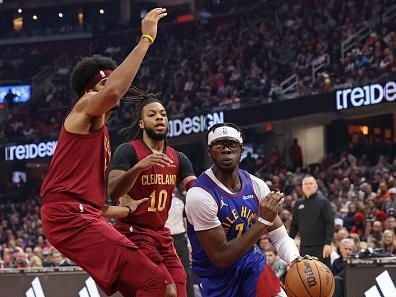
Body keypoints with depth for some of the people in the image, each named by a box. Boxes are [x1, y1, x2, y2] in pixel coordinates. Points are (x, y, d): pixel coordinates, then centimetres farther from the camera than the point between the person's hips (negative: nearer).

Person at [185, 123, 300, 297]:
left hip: (251, 263, 4)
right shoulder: (200, 194, -24)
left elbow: (280, 237, -1)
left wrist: (297, 261, -24)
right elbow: (220, 257, -24)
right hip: (217, 277, -4)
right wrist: (263, 222, -28)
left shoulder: (255, 185, -6)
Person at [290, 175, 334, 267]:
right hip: (304, 247, 5)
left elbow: (330, 224, -7)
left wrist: (328, 243, -16)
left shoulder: (323, 202, -1)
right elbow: (294, 226, 19)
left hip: (321, 247, -5)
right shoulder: (298, 204, 13)